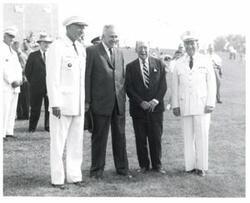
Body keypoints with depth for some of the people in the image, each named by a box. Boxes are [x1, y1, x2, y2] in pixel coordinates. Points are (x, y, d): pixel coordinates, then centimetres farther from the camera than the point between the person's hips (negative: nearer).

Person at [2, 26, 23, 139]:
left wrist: (19, 80, 1)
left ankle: (9, 132, 11)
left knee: (12, 110, 7)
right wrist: (12, 81, -15)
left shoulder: (13, 52, 21)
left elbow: (18, 68, 17)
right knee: (4, 110, -11)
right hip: (5, 86, -8)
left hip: (15, 86, 8)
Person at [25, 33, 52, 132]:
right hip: (37, 87, -2)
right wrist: (32, 83, 2)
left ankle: (48, 126, 15)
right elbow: (27, 71, 4)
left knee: (50, 108, 3)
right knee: (35, 108, 3)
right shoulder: (33, 56, 3)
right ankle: (32, 127, 13)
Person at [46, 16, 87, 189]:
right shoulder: (57, 47, -9)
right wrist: (55, 103, -17)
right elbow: (52, 77, -13)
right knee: (58, 142, 1)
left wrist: (85, 101, 11)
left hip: (78, 104, 7)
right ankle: (57, 179, 10)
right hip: (62, 103, -7)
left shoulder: (81, 49, 13)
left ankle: (74, 176, 20)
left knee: (76, 141, 11)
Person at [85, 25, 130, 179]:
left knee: (120, 136, 11)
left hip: (119, 102, 5)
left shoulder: (119, 53, 15)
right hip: (101, 102, -5)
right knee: (99, 137, 4)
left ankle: (122, 168, 23)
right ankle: (97, 170, 14)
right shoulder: (92, 51, -4)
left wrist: (123, 96, 9)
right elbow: (87, 77, -7)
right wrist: (87, 101, -10)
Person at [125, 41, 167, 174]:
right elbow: (129, 88, -1)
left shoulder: (159, 64, 7)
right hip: (138, 108, 0)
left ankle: (157, 165, 15)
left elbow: (163, 85, 3)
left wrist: (156, 100, -10)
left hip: (156, 107, 0)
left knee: (156, 138, 3)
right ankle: (143, 165, 15)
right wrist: (141, 102, -11)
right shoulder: (131, 67, 4)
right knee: (140, 139, 3)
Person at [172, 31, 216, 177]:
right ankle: (190, 165, 11)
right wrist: (175, 105, 4)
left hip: (202, 105, -1)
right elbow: (175, 85, 10)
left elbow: (211, 83, 3)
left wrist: (210, 103, -5)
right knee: (188, 137, 3)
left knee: (202, 136, -1)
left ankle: (201, 167, 8)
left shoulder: (206, 61, 4)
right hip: (185, 106, 2)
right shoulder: (179, 64, 8)